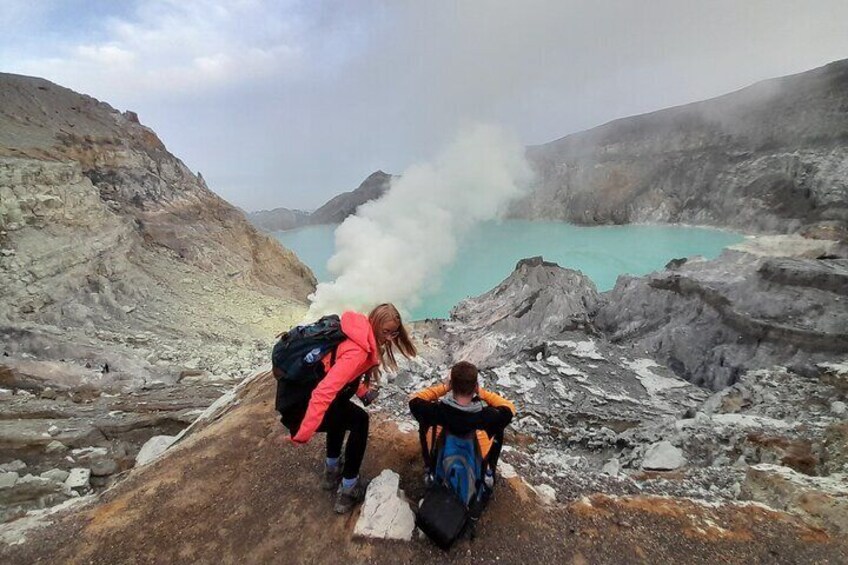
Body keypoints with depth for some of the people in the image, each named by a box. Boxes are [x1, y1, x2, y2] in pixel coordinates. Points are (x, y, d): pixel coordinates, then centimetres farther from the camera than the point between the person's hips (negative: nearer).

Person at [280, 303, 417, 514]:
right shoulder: (357, 352, -26)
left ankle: (332, 470, 42)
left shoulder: (360, 336, 1)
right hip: (300, 404, -9)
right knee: (359, 421, 5)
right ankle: (348, 490, 15)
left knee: (342, 410, 31)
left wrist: (361, 390, 8)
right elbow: (324, 392, -34)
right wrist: (303, 433, -33)